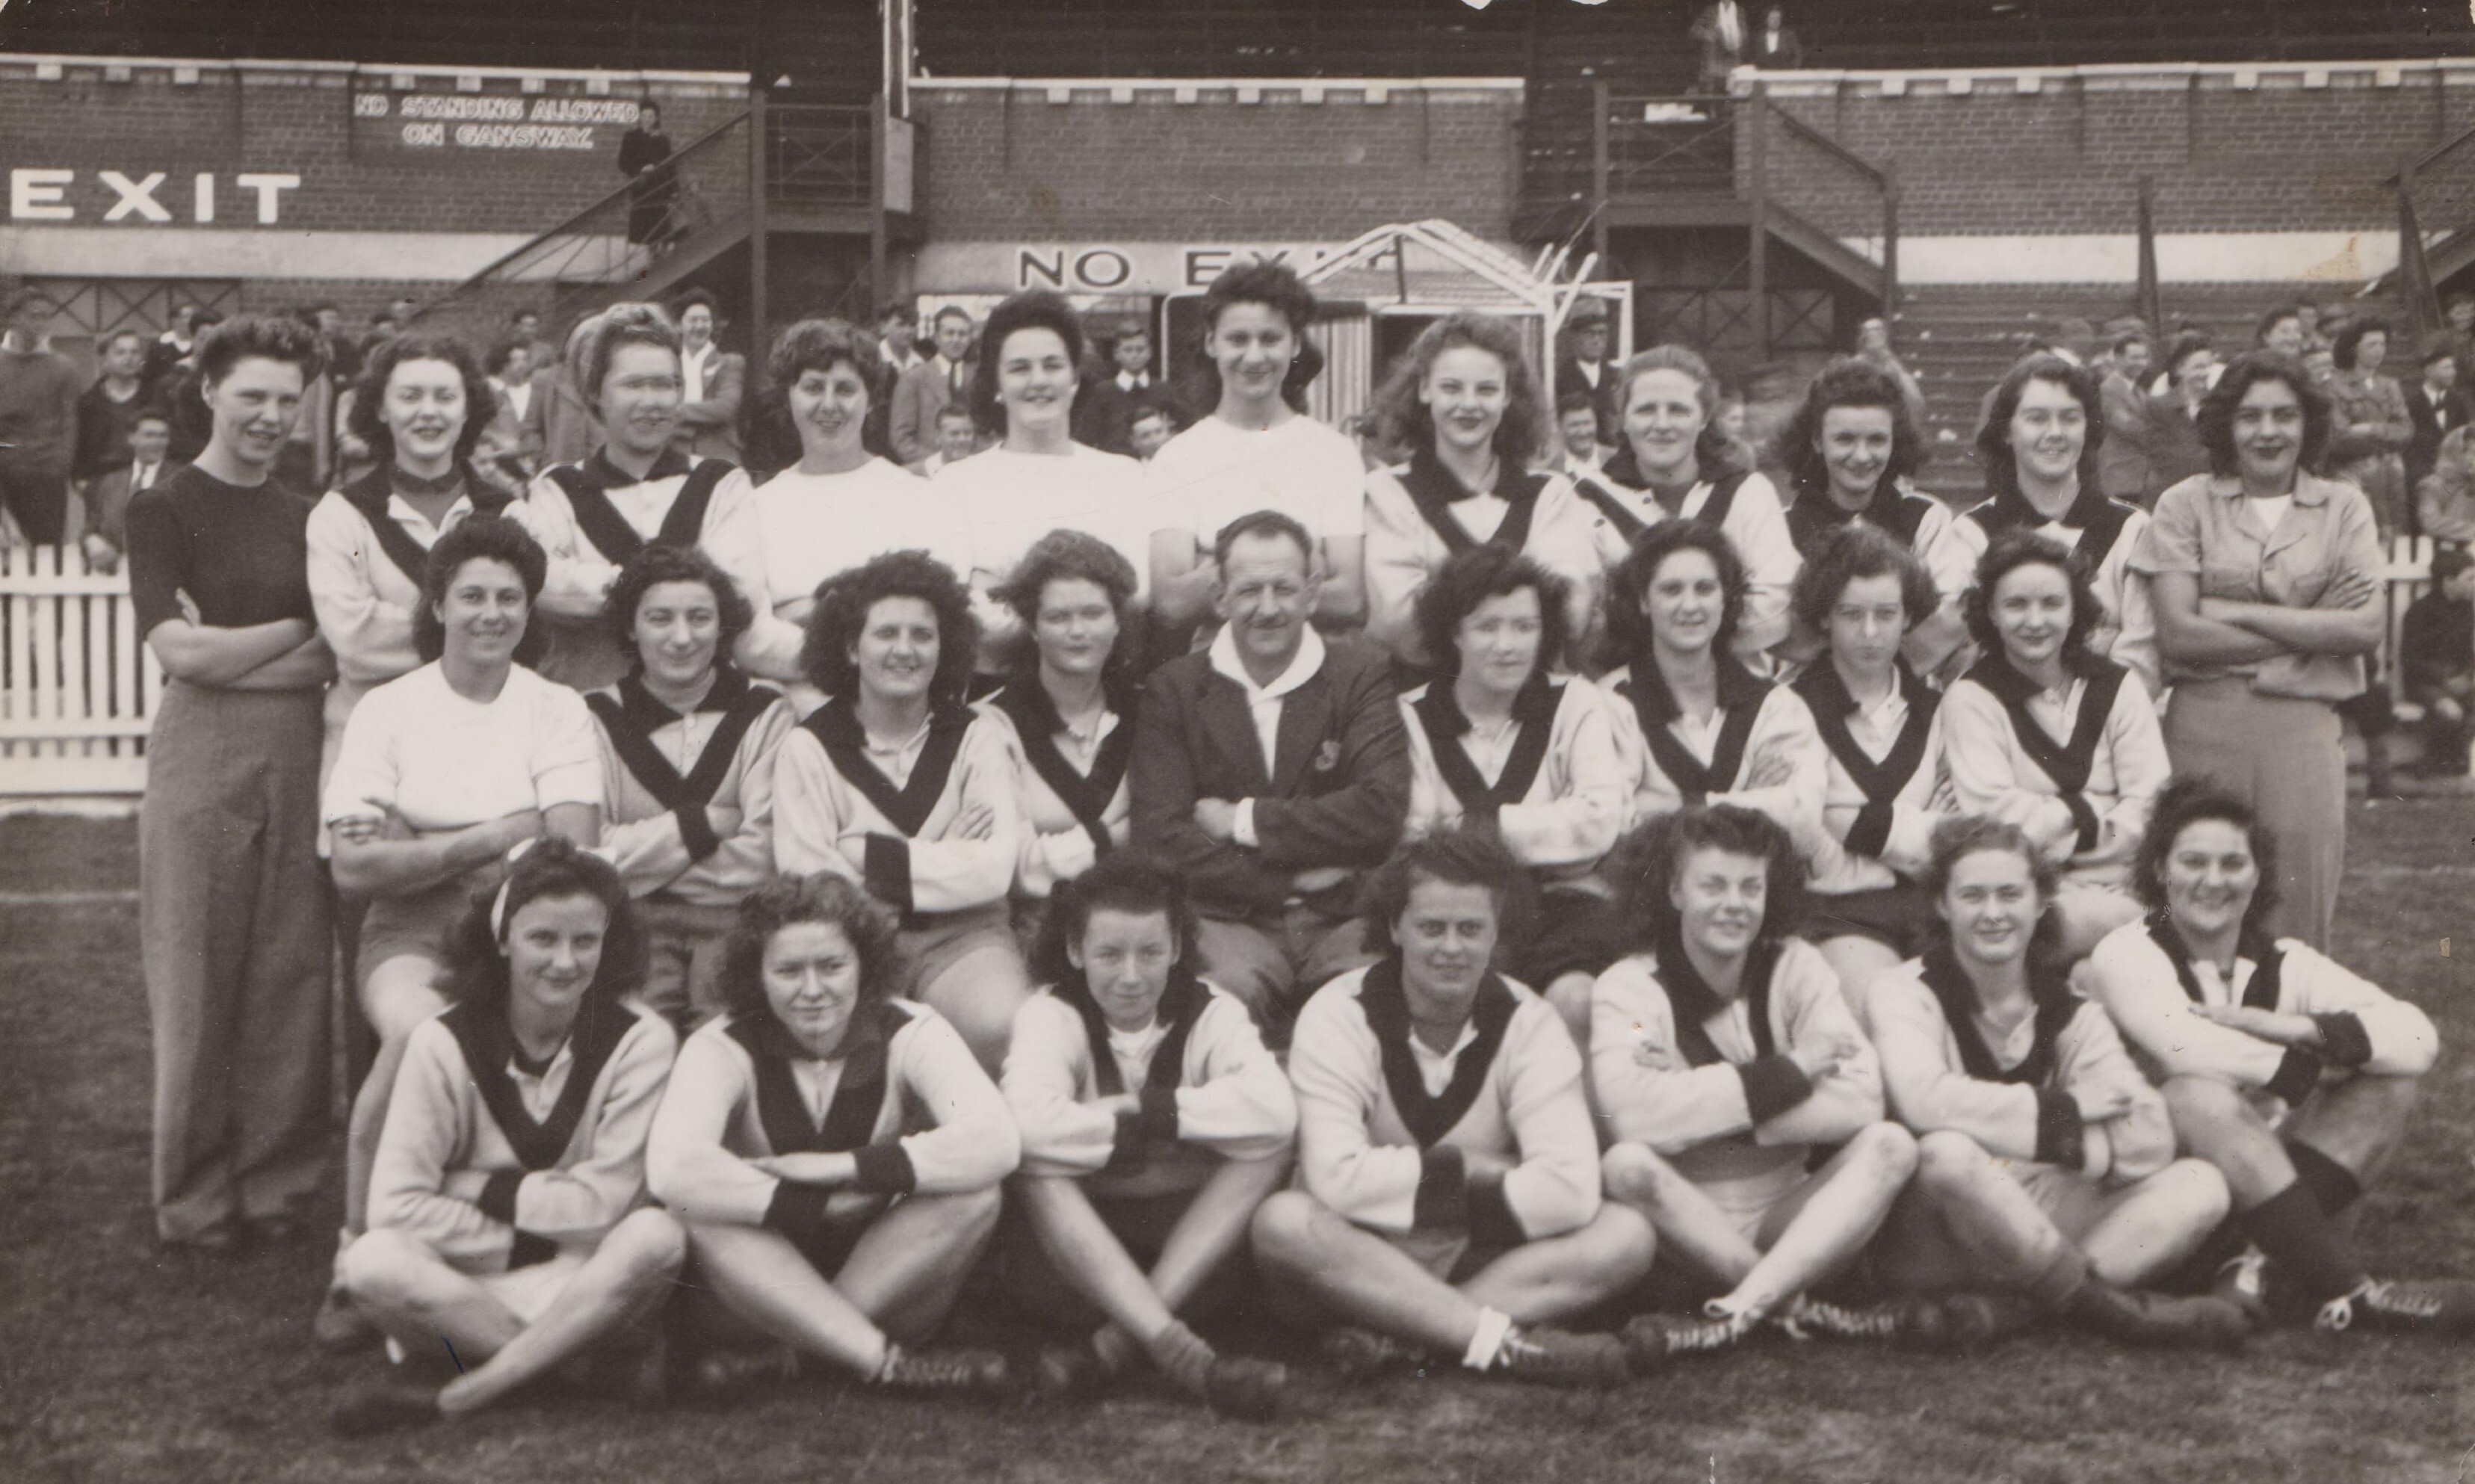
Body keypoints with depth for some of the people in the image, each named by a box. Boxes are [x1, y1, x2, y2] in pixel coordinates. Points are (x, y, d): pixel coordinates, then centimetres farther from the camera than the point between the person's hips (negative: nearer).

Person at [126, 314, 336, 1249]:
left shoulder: (307, 518, 12)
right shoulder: (163, 510, 0)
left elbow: (337, 661, 6)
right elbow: (176, 651, -11)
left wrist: (229, 653, -8)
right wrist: (296, 632, -4)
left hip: (297, 753, 3)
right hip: (199, 752, -3)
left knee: (291, 972, 4)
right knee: (197, 975, 2)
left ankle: (280, 1184, 15)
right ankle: (194, 1197, 12)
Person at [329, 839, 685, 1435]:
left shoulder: (639, 1041, -6)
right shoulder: (446, 1042, -4)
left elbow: (603, 1202, -11)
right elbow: (397, 1205, -13)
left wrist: (484, 1189, -8)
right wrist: (526, 1245, -13)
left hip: (594, 1283, 0)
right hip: (466, 1280, 1)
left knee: (656, 1236, -33)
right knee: (371, 1261, -31)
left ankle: (457, 1398, -31)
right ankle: (613, 1351, -28)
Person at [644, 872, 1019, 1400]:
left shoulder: (910, 1034, -8)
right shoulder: (722, 1048, -11)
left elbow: (996, 1142, -27)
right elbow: (672, 1170, -31)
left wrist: (845, 1166, -26)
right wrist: (821, 1203, -27)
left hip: (889, 1282, 1)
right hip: (758, 1290, -1)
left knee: (975, 1194, -26)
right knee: (704, 1211, -31)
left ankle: (780, 1355, -23)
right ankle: (890, 1364, -30)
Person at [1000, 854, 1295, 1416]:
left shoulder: (1211, 1013, -3)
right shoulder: (1050, 1015, -7)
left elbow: (1275, 1110, -26)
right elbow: (1029, 1124, -31)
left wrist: (1147, 1108, -22)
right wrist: (1130, 1121, -19)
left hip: (1199, 1241, 2)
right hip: (1076, 1253, -2)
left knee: (1269, 1145, -24)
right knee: (1034, 1167, -32)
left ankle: (1112, 1345, -30)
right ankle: (1182, 1355, -42)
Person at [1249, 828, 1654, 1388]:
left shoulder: (1527, 1022, -4)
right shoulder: (1338, 1015, -9)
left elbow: (1571, 1189, -19)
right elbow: (1337, 1179, -24)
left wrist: (1407, 1188, -16)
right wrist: (1465, 1172, -14)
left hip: (1485, 1263, 2)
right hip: (1357, 1266, -2)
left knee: (1626, 1237, -21)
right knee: (1282, 1223, -33)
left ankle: (1394, 1336, -30)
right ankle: (1508, 1341, -33)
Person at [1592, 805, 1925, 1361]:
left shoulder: (1796, 967, 2)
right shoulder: (1627, 987, -5)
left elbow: (1861, 1102, -14)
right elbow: (1631, 1115, -26)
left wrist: (1700, 1105, -20)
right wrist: (1790, 1070, -19)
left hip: (1791, 1227, 3)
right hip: (1686, 1236, -3)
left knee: (1890, 1144, -21)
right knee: (1627, 1166, -31)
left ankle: (1733, 1315, -31)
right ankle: (1801, 1311, -23)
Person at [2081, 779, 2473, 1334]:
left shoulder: (2286, 966, 7)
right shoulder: (2126, 955, -7)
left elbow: (2416, 1038, -7)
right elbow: (2185, 1048, -28)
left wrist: (2291, 1028, -20)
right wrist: (2313, 1065, -14)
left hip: (2263, 1186, 6)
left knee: (2388, 1081, -8)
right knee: (2200, 1096, -33)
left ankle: (2268, 1266, -26)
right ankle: (2345, 1294, -31)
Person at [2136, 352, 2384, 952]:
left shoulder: (2343, 507, 10)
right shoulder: (2187, 504, 5)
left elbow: (2367, 629, -2)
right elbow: (2178, 635, -6)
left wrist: (2241, 614, -5)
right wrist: (2310, 631, -4)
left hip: (2302, 726, 1)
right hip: (2203, 723, -1)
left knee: (2298, 903, 0)